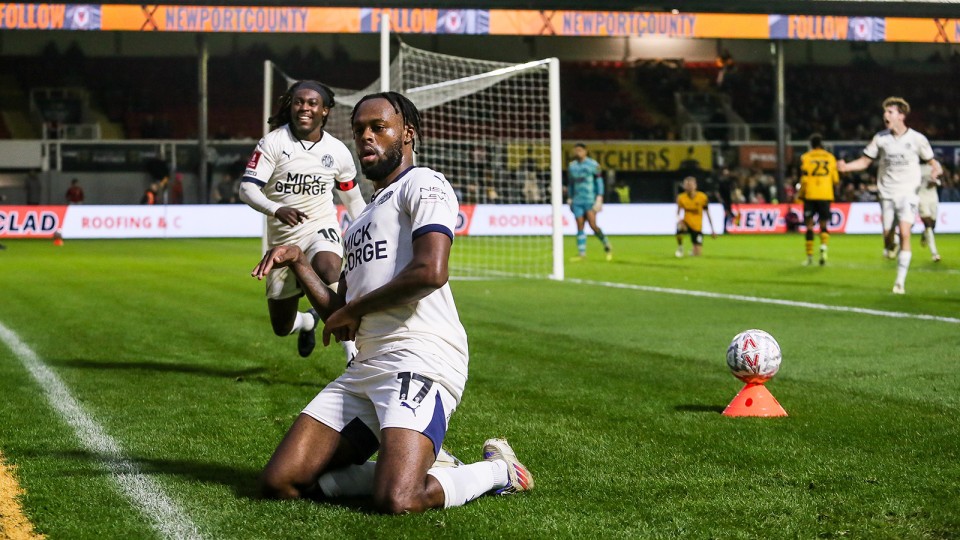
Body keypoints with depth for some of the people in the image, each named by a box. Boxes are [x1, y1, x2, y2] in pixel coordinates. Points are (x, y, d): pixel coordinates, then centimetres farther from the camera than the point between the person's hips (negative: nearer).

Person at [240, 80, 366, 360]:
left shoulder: (338, 151, -1)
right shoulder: (273, 143, -8)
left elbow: (353, 198, 15)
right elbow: (247, 189, -16)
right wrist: (276, 209, -34)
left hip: (321, 229, -1)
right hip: (283, 239, 1)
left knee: (328, 272, -39)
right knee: (282, 326, 9)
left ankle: (354, 353, -30)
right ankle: (308, 321, 48)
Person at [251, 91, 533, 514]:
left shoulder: (423, 185, 2)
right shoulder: (360, 220, 29)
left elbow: (430, 271, -17)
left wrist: (354, 310, -4)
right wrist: (299, 264, 16)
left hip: (420, 358, -9)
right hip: (365, 368, 9)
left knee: (397, 502, -27)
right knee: (279, 483, -3)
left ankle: (497, 470, 3)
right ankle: (419, 464, 7)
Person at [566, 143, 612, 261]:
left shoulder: (592, 164, 0)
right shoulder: (571, 166, 13)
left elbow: (599, 181, -1)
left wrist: (599, 197, -8)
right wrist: (569, 199, 19)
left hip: (590, 200, -4)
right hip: (577, 201, 4)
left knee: (593, 225, -13)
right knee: (580, 226, -1)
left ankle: (607, 245, 8)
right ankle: (581, 253, 0)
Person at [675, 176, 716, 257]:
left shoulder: (702, 197, -9)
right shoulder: (681, 198, -8)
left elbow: (707, 214, 0)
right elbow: (678, 213, -2)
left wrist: (712, 230, 1)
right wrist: (679, 219, -27)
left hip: (697, 227, 0)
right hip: (687, 223, 0)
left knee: (697, 253, -6)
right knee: (679, 227, -39)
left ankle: (694, 251, 37)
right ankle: (680, 248, -11)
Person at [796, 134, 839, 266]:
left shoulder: (806, 157, -2)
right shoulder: (830, 157, 6)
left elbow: (804, 179, -7)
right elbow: (836, 180, 8)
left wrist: (800, 195, 5)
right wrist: (833, 191, 27)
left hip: (810, 196, -2)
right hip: (826, 195, 2)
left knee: (809, 225, 6)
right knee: (824, 225, 9)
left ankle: (809, 256, 6)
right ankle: (824, 246, -20)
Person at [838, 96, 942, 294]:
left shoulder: (917, 138, -3)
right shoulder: (880, 138, 3)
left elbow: (931, 161, 9)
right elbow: (865, 161, 8)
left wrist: (936, 169, -13)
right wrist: (845, 167, -8)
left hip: (908, 192, -2)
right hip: (887, 194, 2)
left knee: (904, 233, -16)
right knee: (887, 233, -3)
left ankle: (900, 281, -11)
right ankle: (889, 248, 37)